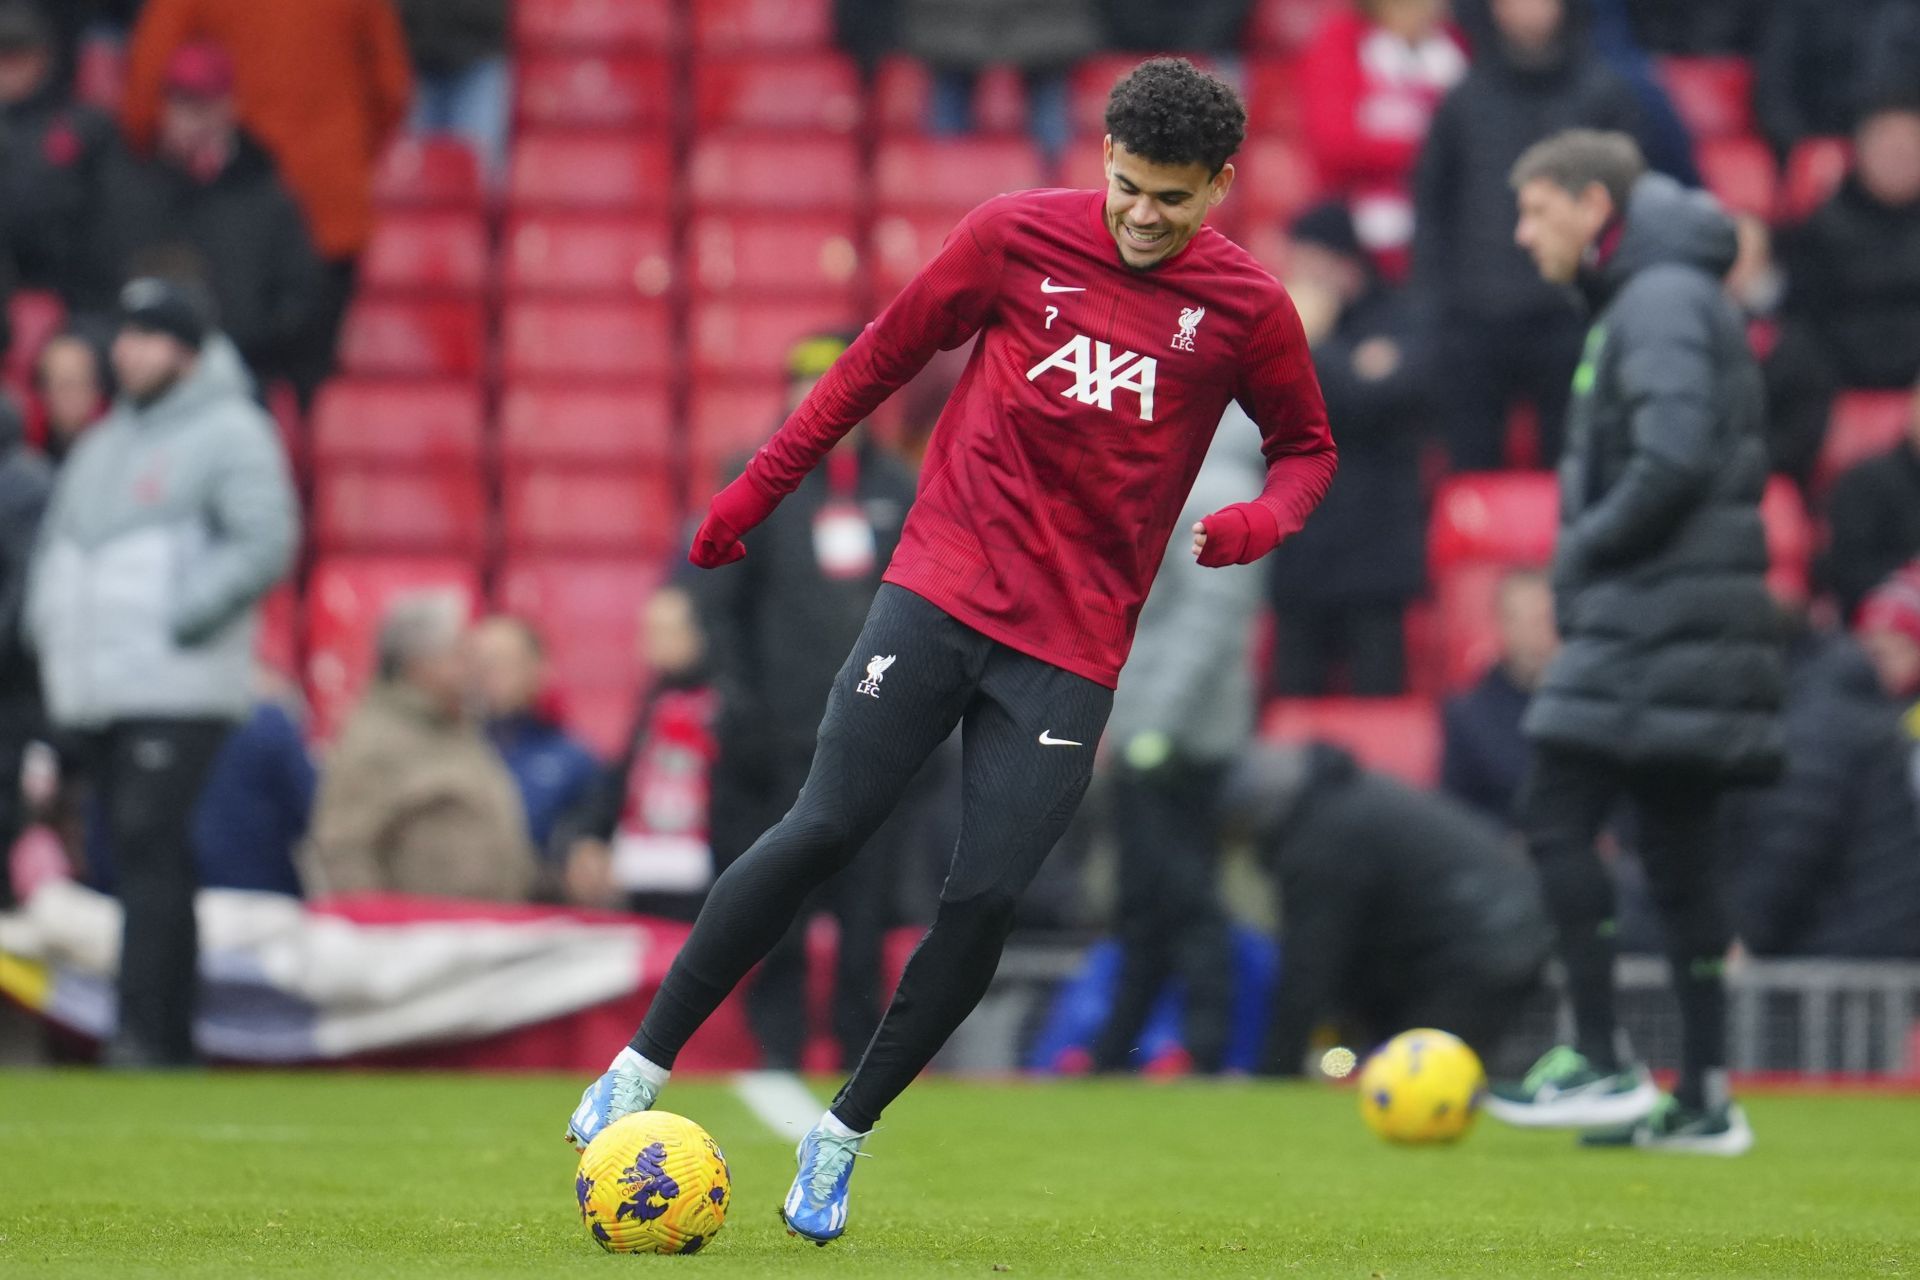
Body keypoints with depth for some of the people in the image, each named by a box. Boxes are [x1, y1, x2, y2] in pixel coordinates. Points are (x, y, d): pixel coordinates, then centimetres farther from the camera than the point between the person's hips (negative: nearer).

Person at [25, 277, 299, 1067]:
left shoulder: (230, 432, -2)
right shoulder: (103, 443, 22)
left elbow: (267, 543, -12)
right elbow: (59, 540, 28)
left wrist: (185, 618, -17)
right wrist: (49, 622, 11)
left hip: (179, 694, -8)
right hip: (97, 690, 8)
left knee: (152, 850, -16)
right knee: (130, 854, 5)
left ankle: (147, 1030, -20)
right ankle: (168, 1031, 8)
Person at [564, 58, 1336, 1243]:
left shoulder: (1247, 307, 0)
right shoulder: (1019, 237, -1)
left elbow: (1308, 448, 13)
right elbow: (887, 354, 11)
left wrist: (1259, 521, -9)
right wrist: (761, 484, 12)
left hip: (1073, 645, 1)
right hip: (941, 595, -1)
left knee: (988, 898, -7)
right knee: (824, 831, -11)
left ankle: (844, 1136, 10)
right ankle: (642, 1068, 0)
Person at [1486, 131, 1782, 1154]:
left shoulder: (1664, 301, -11)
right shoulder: (1639, 302, 20)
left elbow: (1676, 460, -23)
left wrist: (1584, 553, -12)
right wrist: (1587, 563, 13)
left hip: (1660, 614, -10)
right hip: (1662, 620, 10)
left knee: (1555, 818, -10)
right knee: (1675, 850, 8)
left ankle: (1601, 1065, -10)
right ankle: (1703, 1099, 7)